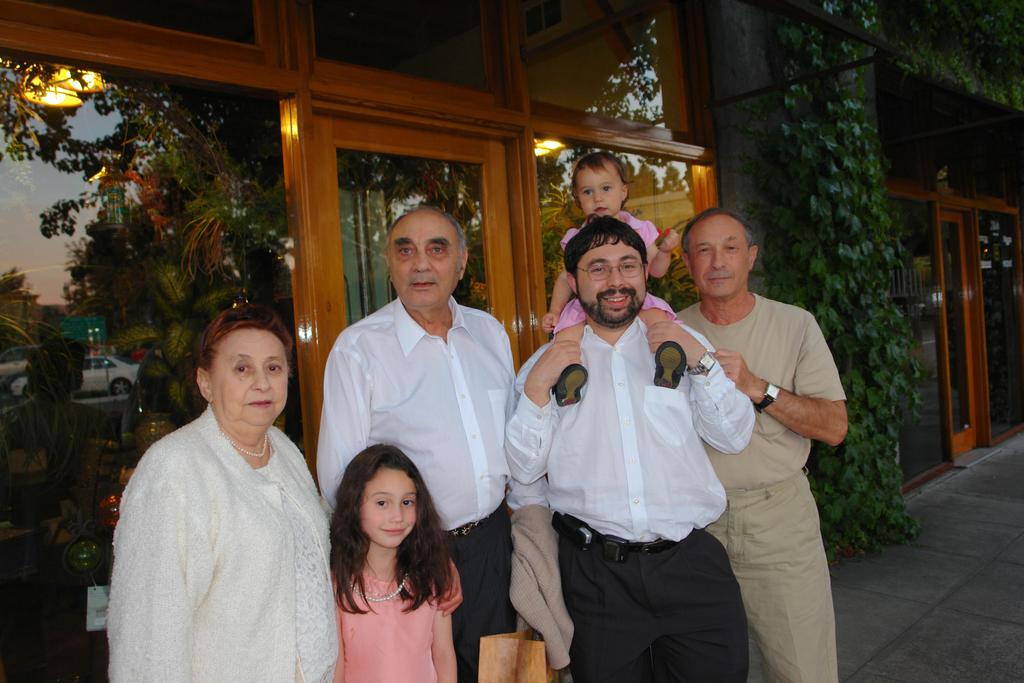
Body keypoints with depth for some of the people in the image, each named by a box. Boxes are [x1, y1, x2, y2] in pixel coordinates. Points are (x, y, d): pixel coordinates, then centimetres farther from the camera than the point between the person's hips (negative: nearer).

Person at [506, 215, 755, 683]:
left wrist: (700, 361, -10)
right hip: (596, 573, -1)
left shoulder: (681, 344, 8)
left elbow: (734, 437, 3)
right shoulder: (548, 362, 5)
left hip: (691, 562, 1)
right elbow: (524, 468, 0)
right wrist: (536, 388, -13)